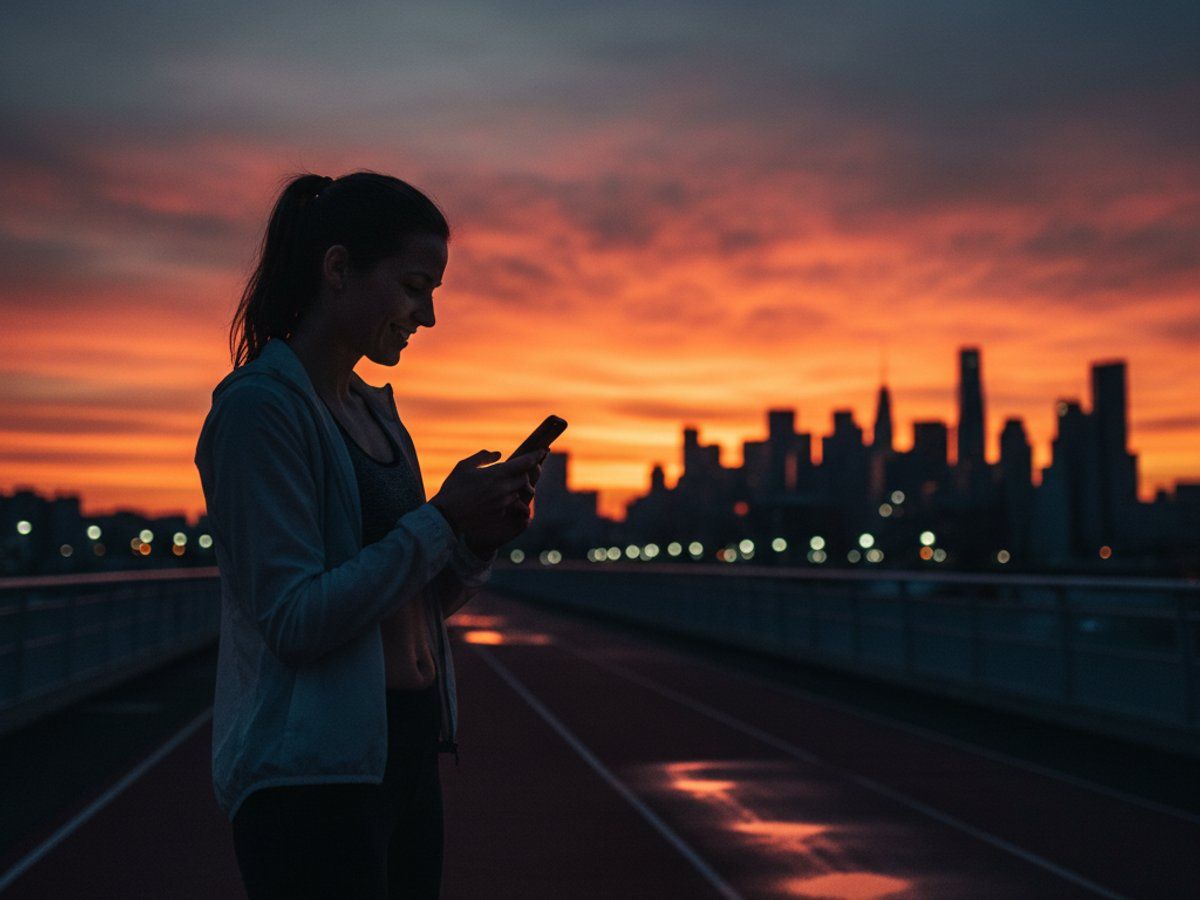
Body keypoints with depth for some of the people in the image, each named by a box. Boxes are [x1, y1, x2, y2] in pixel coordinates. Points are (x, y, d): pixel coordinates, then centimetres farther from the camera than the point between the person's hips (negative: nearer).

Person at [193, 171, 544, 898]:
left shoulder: (374, 411, 13)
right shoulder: (259, 406, -13)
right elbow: (296, 620, -19)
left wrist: (482, 539, -2)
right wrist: (442, 520, -17)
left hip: (407, 753, 8)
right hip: (312, 774, -8)